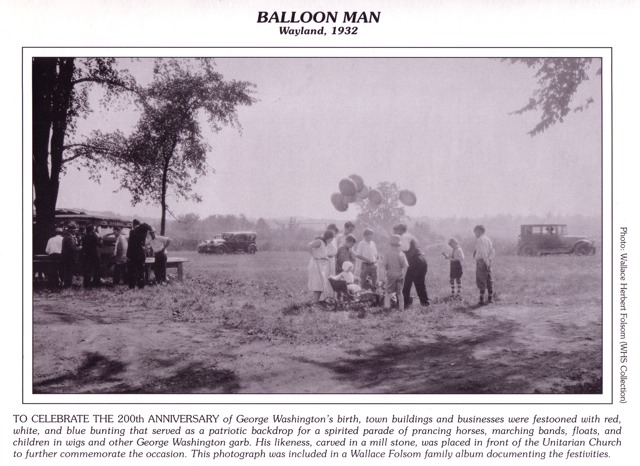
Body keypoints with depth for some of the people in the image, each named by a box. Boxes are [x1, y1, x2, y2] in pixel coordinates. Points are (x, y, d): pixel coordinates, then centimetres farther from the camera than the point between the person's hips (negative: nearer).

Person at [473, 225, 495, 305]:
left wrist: (487, 262, -20)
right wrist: (489, 260, 12)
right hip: (487, 263, 8)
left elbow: (483, 252, -22)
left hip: (481, 261, -8)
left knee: (481, 281, -6)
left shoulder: (480, 240, -12)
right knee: (488, 280, 14)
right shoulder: (487, 239, 16)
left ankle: (481, 300, -9)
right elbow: (492, 252, 17)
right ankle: (490, 298, 21)